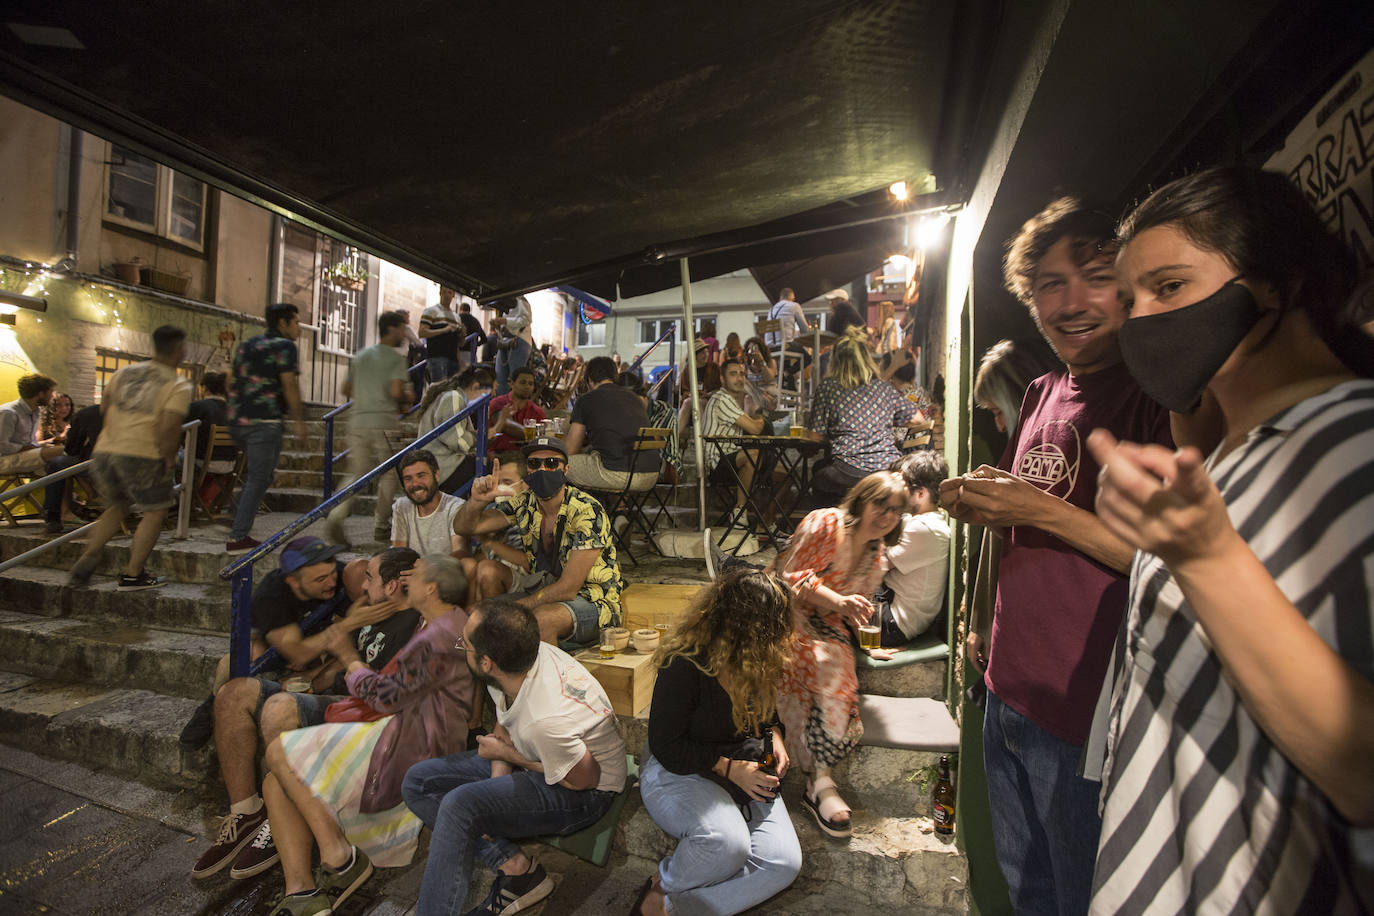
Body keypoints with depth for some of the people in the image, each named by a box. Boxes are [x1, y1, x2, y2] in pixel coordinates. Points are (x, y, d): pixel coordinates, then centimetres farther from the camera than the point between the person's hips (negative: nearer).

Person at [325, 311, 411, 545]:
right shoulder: (395, 358, -4)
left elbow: (347, 390, 18)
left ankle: (337, 513, -13)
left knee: (357, 473, 10)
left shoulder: (360, 356, 16)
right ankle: (381, 526, 11)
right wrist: (406, 399, 4)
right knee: (388, 475, 7)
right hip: (385, 423, -5)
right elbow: (397, 391, -16)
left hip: (358, 421, 6)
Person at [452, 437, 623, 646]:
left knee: (541, 618, -35)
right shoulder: (525, 504, -1)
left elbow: (568, 589, -22)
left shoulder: (587, 512, -21)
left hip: (594, 603, -6)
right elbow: (464, 527, 3)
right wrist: (478, 500, -19)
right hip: (548, 596, 7)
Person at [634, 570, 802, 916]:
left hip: (747, 772, 7)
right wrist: (729, 768, -21)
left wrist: (774, 734, -4)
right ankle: (663, 885, -3)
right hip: (678, 772, -6)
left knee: (785, 862, -17)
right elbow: (665, 746, -16)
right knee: (728, 842, -36)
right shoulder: (684, 666, -23)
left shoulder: (757, 661, -2)